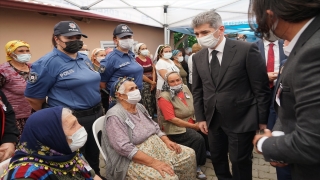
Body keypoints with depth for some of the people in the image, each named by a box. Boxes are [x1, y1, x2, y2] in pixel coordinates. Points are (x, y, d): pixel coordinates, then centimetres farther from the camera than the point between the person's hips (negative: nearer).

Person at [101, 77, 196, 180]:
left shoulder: (139, 107, 8)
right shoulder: (115, 116, -18)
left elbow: (155, 128, 16)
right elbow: (125, 148, -26)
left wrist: (167, 141, -2)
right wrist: (153, 162, -30)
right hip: (133, 160, -9)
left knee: (189, 154, 2)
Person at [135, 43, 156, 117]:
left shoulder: (149, 59, 13)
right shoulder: (136, 60, -9)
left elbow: (153, 70, 11)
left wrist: (154, 82, -3)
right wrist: (151, 82, -6)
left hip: (152, 84, 7)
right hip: (143, 84, -7)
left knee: (153, 102, 8)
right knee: (147, 103, -7)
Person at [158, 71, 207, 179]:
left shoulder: (185, 88, 5)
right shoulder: (165, 97, -15)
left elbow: (194, 107, 11)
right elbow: (172, 119, -20)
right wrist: (193, 126, -17)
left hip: (192, 124, 7)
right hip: (175, 128, -6)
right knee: (198, 139, -24)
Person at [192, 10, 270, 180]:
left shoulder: (247, 50, -13)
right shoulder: (197, 57, 2)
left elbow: (261, 89, -10)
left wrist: (262, 120, -7)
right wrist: (200, 117, 6)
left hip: (241, 119, -4)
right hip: (213, 120, 5)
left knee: (239, 162, 9)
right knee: (217, 159, 18)